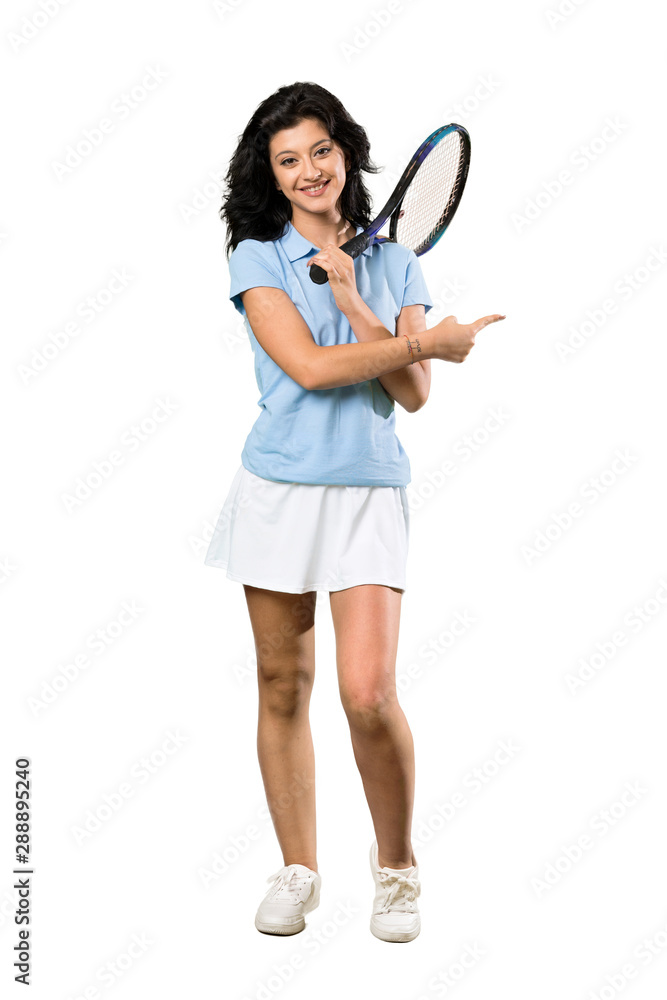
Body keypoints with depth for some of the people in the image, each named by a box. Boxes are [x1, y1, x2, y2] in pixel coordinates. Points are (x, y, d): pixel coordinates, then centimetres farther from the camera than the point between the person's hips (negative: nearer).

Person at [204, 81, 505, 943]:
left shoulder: (396, 263, 9)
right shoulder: (257, 258, 1)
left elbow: (412, 393, 0)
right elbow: (310, 366, -12)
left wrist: (354, 303, -10)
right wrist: (433, 341, -7)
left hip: (370, 492, 0)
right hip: (278, 489, 0)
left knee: (369, 692, -10)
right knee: (283, 685, 7)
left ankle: (395, 865, 13)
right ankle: (297, 869, 23)